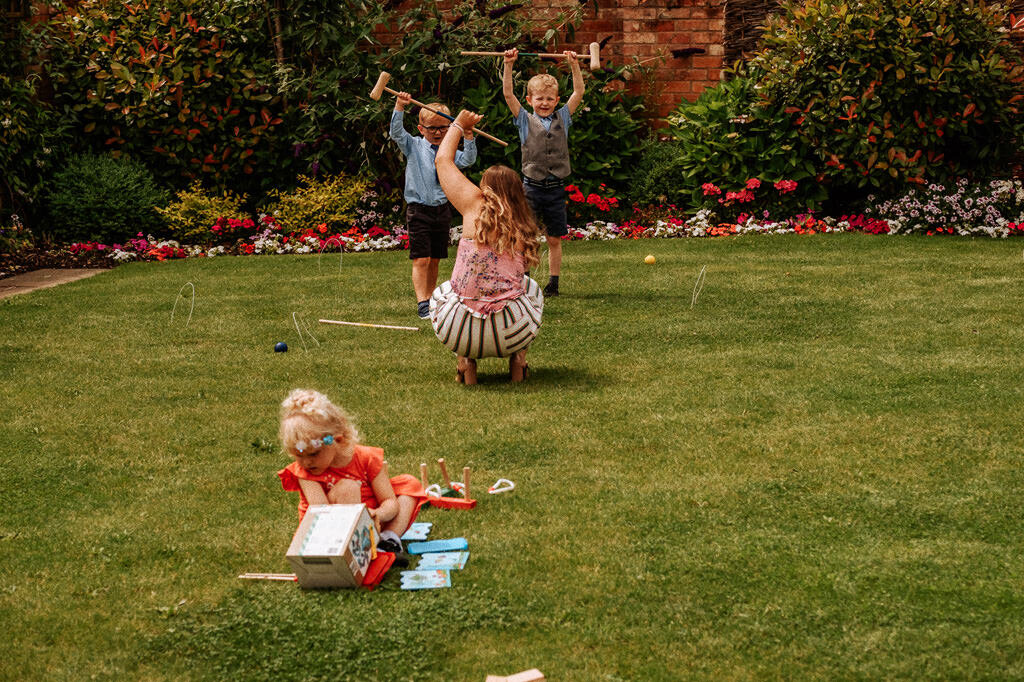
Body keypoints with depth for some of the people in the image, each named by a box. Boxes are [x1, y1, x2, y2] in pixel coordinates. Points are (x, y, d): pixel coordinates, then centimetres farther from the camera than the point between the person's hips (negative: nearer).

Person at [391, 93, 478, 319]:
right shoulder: (414, 146, 0)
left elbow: (467, 160, -5)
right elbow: (396, 132, -12)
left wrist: (468, 136, -17)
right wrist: (400, 107, -25)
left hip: (442, 210, 4)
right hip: (418, 210, -4)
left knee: (435, 260, 11)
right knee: (421, 260, -10)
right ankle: (422, 304, -14)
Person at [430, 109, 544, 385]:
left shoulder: (476, 206, 1)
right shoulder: (525, 228, 10)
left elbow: (443, 160, 14)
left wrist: (459, 125, 29)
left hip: (461, 333, -2)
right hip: (511, 332, 2)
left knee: (441, 292, 34)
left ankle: (465, 361, 15)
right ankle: (518, 359, 20)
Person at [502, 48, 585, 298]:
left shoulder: (562, 119, 9)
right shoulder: (525, 121, 4)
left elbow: (578, 92, 6)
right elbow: (508, 94, -4)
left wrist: (574, 64, -1)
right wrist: (508, 65, -12)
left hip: (556, 188, 2)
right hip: (531, 187, -2)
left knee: (554, 239, 7)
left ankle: (554, 283, 14)